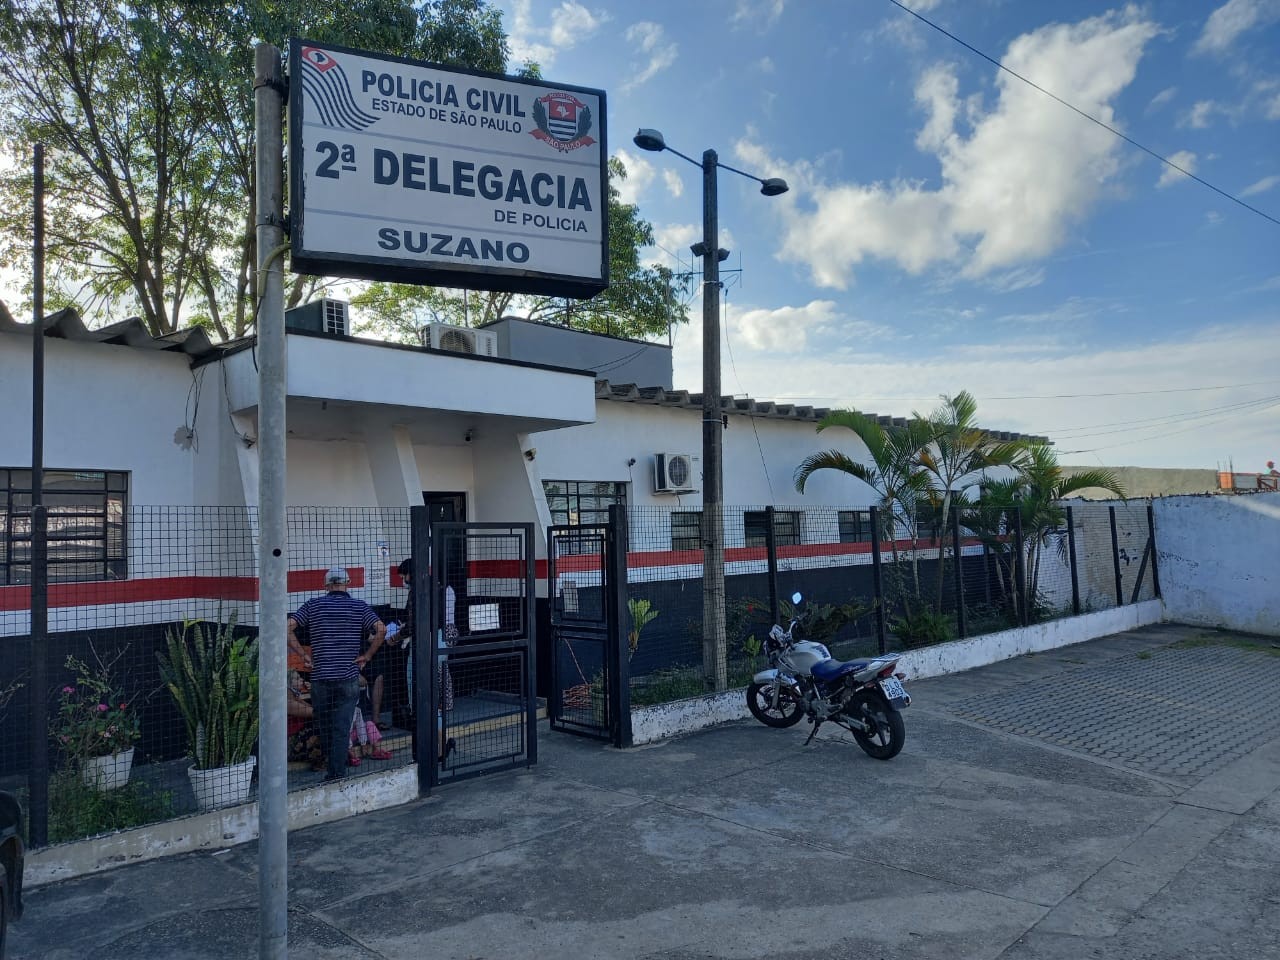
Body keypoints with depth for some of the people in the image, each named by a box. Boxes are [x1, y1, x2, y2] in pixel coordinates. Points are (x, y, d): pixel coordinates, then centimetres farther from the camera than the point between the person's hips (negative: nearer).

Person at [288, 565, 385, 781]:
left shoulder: (313, 605, 5)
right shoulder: (359, 607, 1)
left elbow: (288, 627, -4)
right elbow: (381, 629, -11)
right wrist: (367, 656, -1)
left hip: (320, 677, 1)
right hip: (348, 678, -1)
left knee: (325, 729, 16)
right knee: (341, 730, 1)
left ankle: (333, 772, 28)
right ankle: (338, 774, -1)